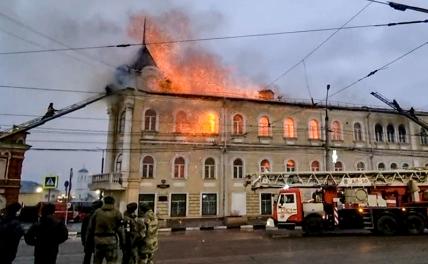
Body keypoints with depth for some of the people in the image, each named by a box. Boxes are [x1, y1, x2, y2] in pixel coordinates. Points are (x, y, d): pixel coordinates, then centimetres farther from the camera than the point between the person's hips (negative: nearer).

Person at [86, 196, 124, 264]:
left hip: (98, 240, 4)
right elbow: (120, 229, -5)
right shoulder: (116, 213, -3)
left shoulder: (97, 212, 6)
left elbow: (90, 228, 10)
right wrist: (122, 242, 2)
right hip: (111, 241, -3)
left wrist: (87, 240, 18)